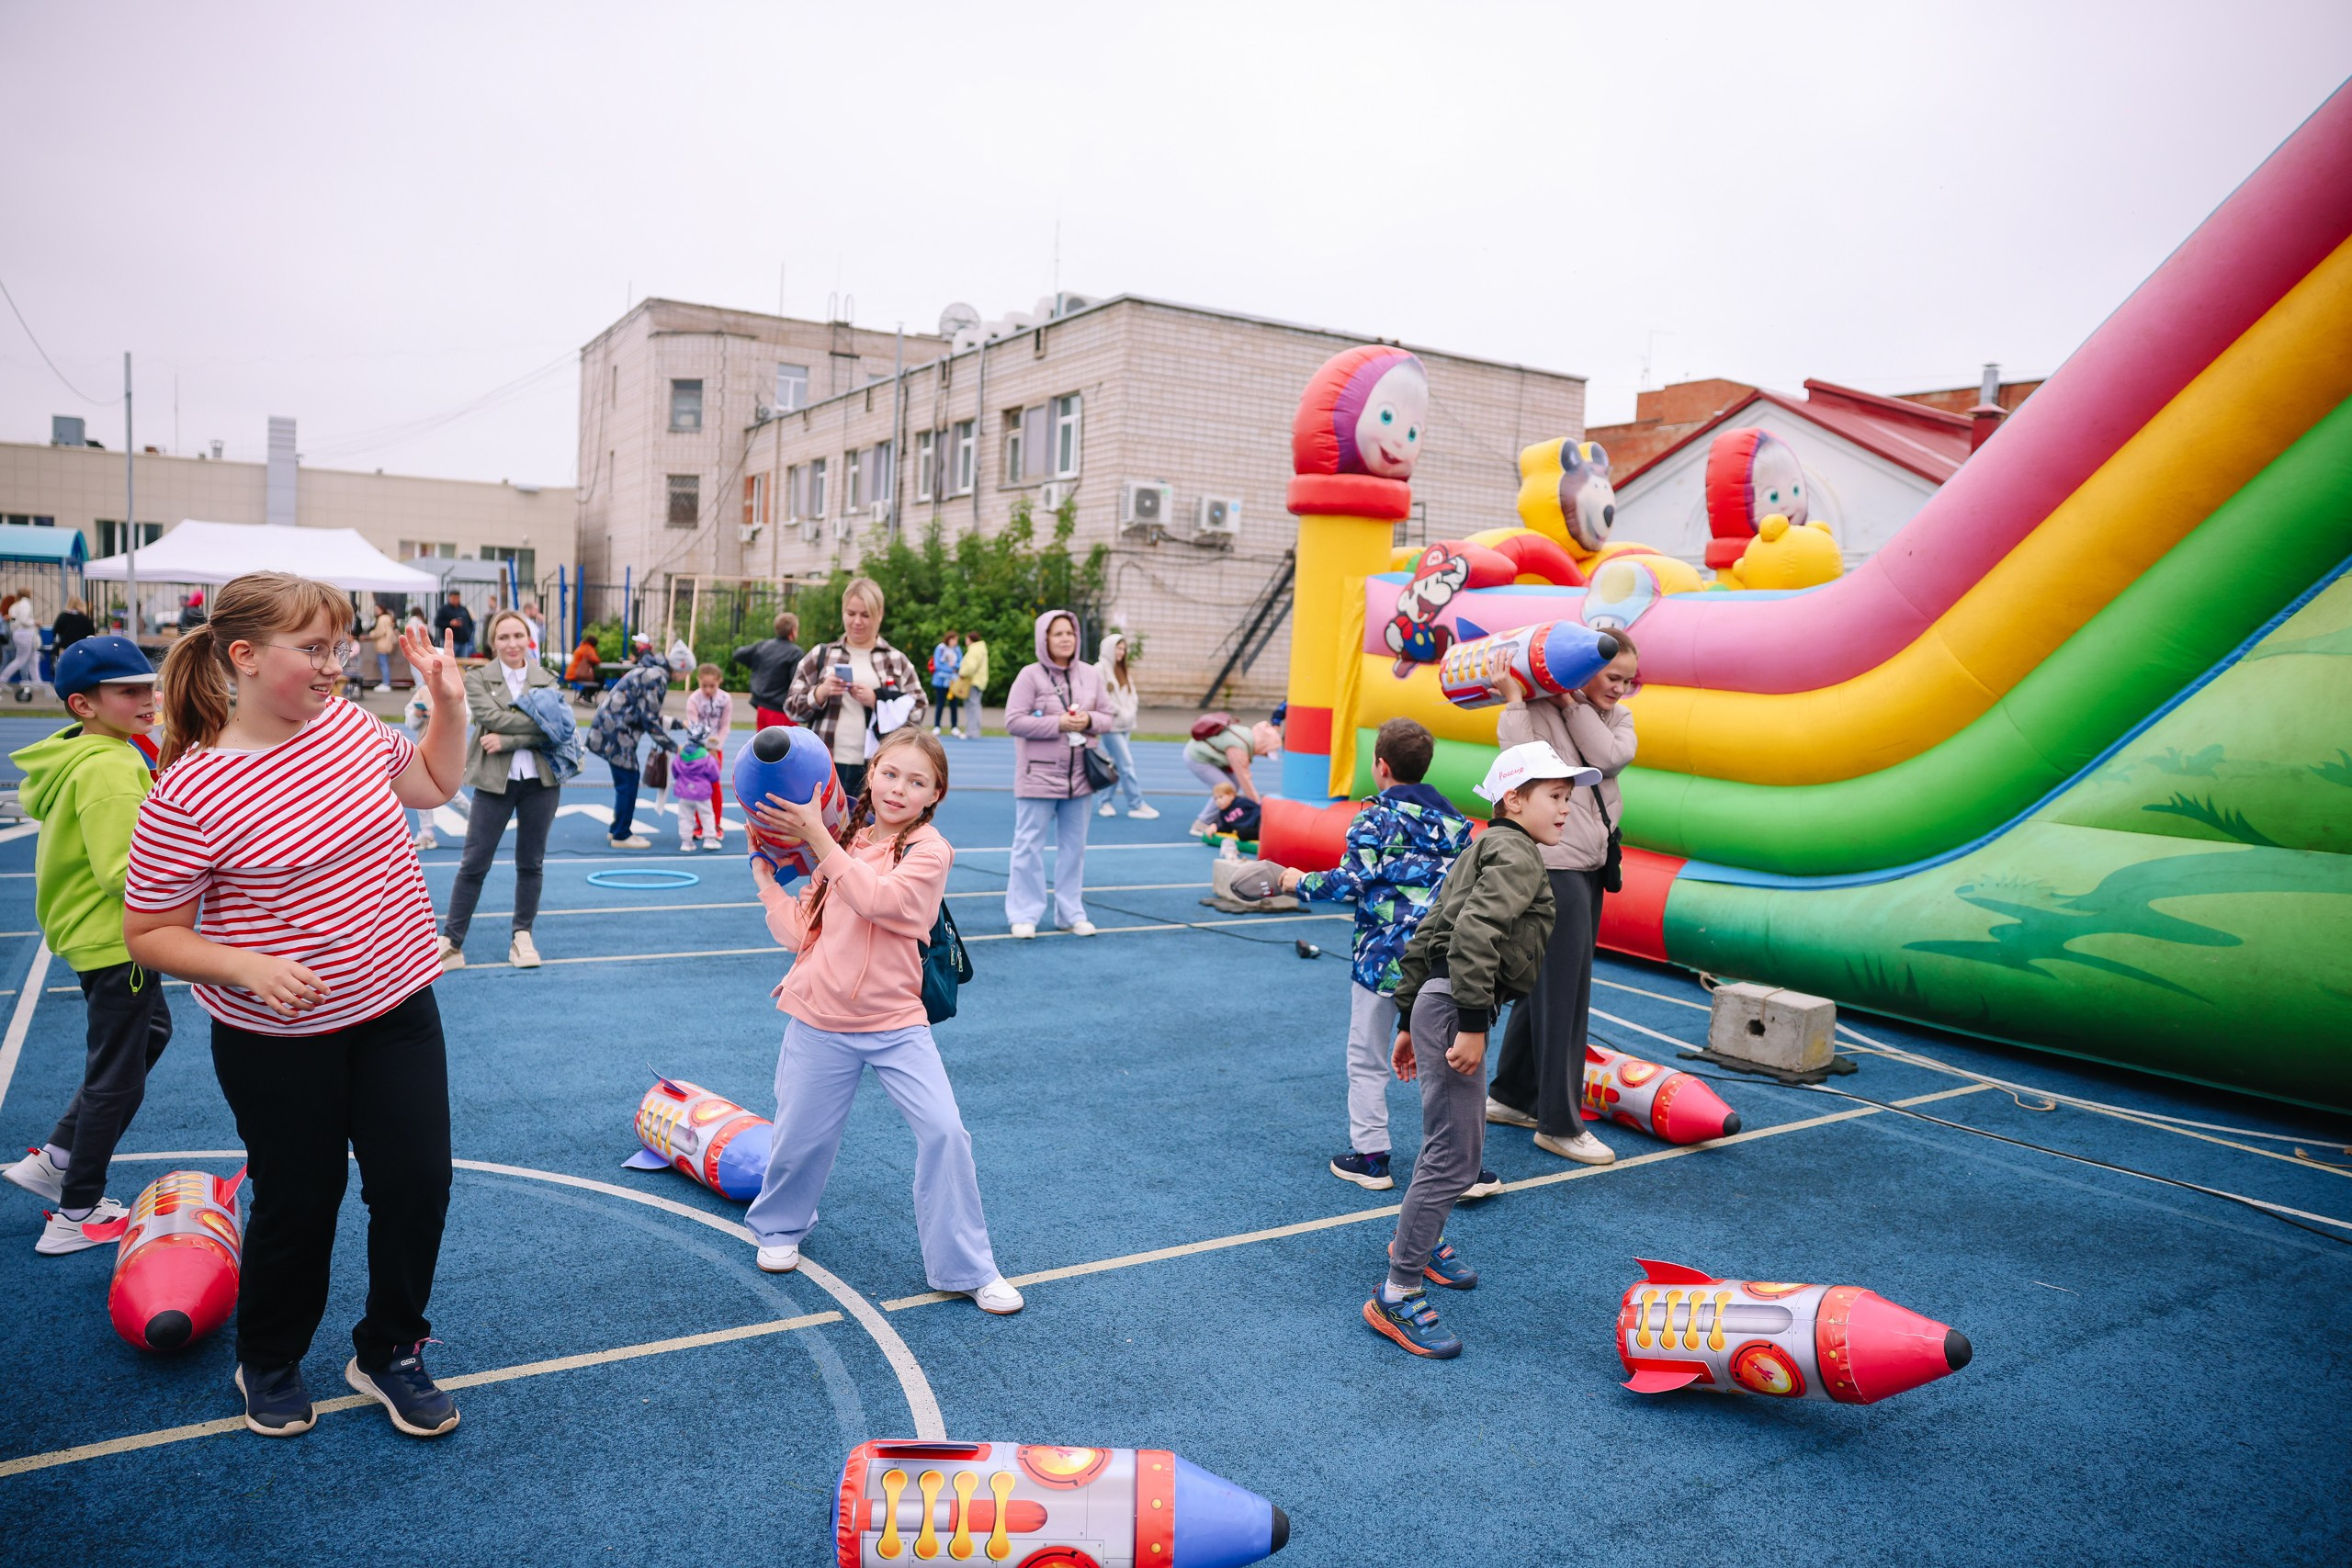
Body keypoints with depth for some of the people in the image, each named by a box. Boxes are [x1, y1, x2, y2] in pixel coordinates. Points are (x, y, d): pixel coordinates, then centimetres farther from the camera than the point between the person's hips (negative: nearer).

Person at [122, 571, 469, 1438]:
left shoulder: (347, 724, -2)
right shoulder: (188, 795, -18)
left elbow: (434, 783, 16)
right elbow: (150, 935, -10)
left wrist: (449, 700, 2)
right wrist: (245, 967, -26)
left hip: (397, 1009, 5)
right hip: (278, 1041, -4)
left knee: (418, 1182, 5)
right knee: (299, 1203, 11)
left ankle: (389, 1352, 30)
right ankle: (269, 1363, 40)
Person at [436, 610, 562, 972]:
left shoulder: (546, 681, 4)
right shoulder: (478, 677, 1)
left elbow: (549, 732, -8)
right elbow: (491, 717, -16)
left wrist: (506, 741, -18)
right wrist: (539, 720, -15)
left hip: (540, 781, 2)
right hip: (494, 781, -2)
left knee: (531, 862, 10)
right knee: (474, 863, 1)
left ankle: (522, 936, 22)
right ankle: (451, 942, 8)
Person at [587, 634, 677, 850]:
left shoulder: (651, 671, 15)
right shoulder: (656, 677, -16)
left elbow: (649, 713, 20)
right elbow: (650, 720, -18)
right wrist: (673, 747, -13)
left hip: (610, 726, 10)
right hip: (616, 732, -10)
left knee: (628, 780, 15)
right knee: (627, 782, -4)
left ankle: (619, 829, 25)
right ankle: (622, 836, 4)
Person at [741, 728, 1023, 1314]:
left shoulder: (929, 850, -9)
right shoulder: (844, 844, 7)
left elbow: (876, 899, -26)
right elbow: (800, 931, 7)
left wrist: (815, 834, -22)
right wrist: (764, 870, 8)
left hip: (896, 1026, -3)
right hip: (821, 1024, 4)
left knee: (944, 1131, -14)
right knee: (801, 1139, 12)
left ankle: (967, 1268, 3)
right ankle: (779, 1227, 45)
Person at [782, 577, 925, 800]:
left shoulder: (897, 661, 8)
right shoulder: (821, 655, 10)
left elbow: (916, 714, 1)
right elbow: (792, 707, 8)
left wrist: (876, 700, -13)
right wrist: (821, 692, -11)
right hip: (825, 768, 1)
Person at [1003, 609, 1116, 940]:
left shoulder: (1091, 675, 6)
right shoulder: (1030, 676, -7)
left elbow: (1107, 717, 11)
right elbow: (1014, 720, -12)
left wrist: (1089, 721, -12)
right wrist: (1058, 724, -18)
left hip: (1080, 775, 4)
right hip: (1038, 776, -4)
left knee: (1074, 846, 11)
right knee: (1029, 845, 1)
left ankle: (1071, 913, 22)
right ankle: (1024, 915, 10)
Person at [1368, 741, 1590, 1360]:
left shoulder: (1482, 851, 21)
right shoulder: (1517, 855, -9)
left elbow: (1424, 938, 21)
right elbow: (1474, 931, -26)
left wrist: (1410, 1021, 23)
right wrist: (1472, 1023, -26)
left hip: (1434, 1003, 11)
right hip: (1454, 1006, -11)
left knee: (1464, 1141, 26)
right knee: (1453, 1157, -7)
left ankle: (1420, 1240, 45)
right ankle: (1397, 1297, 0)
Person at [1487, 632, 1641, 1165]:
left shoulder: (1617, 717, 11)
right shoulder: (1537, 712, -10)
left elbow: (1611, 757, -10)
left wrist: (1572, 702, -11)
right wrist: (1514, 699, -24)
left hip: (1590, 866, 8)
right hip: (1551, 866, -8)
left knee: (1545, 985, 17)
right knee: (1562, 993, -5)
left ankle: (1510, 1096, 31)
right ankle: (1560, 1125, 4)